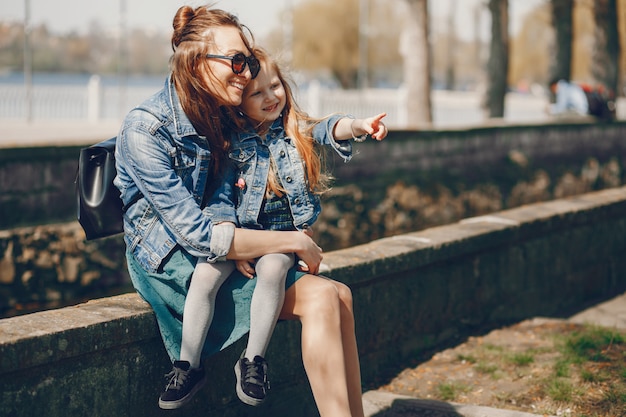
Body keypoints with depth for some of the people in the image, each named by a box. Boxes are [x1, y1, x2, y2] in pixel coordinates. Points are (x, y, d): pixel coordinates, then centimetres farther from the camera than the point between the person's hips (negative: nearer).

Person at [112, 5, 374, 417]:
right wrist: (295, 242, -19)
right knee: (320, 296, -20)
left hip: (219, 252, 8)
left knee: (339, 295, -10)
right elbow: (199, 235, -25)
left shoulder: (218, 115, 1)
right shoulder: (145, 130, -21)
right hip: (170, 262, -8)